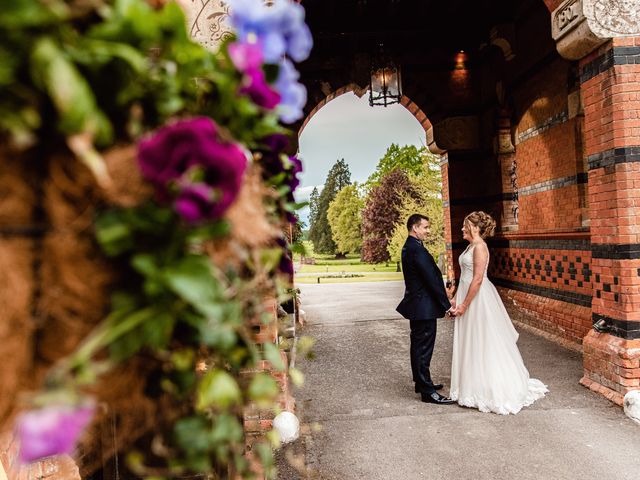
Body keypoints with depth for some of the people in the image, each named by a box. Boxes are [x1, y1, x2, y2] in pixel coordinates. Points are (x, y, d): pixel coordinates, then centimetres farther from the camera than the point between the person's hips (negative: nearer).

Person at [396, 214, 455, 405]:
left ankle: (421, 382, 32)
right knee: (424, 348, -4)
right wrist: (447, 305, -15)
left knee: (418, 345, 19)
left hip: (416, 305, 11)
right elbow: (431, 280, -22)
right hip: (424, 307, -11)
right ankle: (427, 392, 4)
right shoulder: (417, 250, -21)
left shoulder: (409, 247, 12)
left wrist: (444, 301, 17)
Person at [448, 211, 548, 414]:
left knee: (483, 343, 0)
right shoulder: (471, 246, 13)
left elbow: (477, 279, -21)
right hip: (468, 296, 10)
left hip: (477, 299, -10)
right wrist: (456, 300, 13)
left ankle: (494, 390, 13)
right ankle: (474, 385, 28)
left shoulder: (479, 246, -16)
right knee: (471, 343, 16)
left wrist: (464, 304, -19)